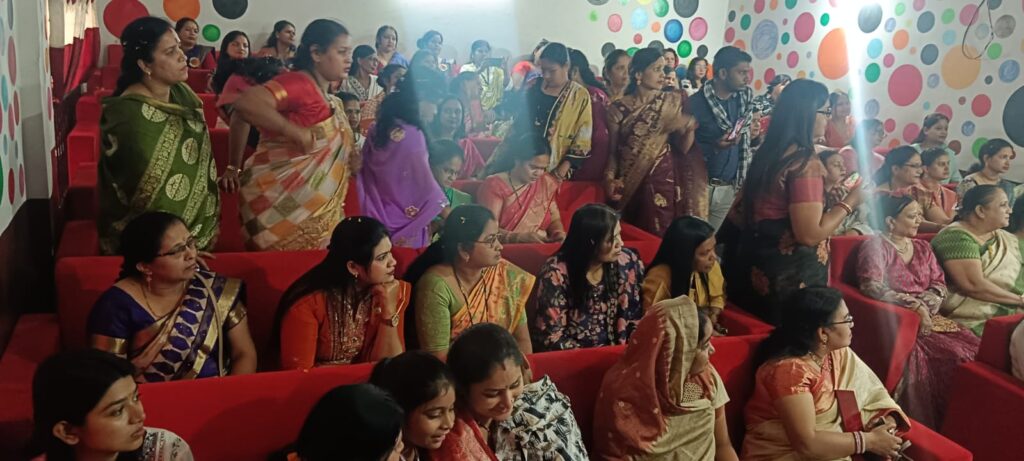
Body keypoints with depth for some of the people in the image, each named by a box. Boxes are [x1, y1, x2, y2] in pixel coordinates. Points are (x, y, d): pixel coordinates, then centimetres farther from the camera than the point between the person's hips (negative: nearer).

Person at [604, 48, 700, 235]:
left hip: (664, 180, 0)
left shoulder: (671, 103, 2)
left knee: (658, 237, -1)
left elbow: (682, 148, 2)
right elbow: (613, 150, 4)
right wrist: (610, 178, -12)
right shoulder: (619, 108, -1)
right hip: (629, 184, 0)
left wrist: (690, 130, -17)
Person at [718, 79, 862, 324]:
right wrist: (850, 202, -11)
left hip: (757, 266, 8)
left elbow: (740, 213, 14)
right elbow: (810, 234, -23)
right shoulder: (805, 163, -19)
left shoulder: (768, 152, 6)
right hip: (790, 277, -8)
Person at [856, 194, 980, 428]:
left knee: (973, 348, -19)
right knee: (953, 355, -27)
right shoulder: (875, 246, -3)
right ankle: (930, 425, -18)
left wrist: (927, 303, -7)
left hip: (927, 317, 7)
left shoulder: (922, 247, 19)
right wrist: (916, 306, -18)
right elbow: (872, 287, -17)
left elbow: (939, 284, 17)